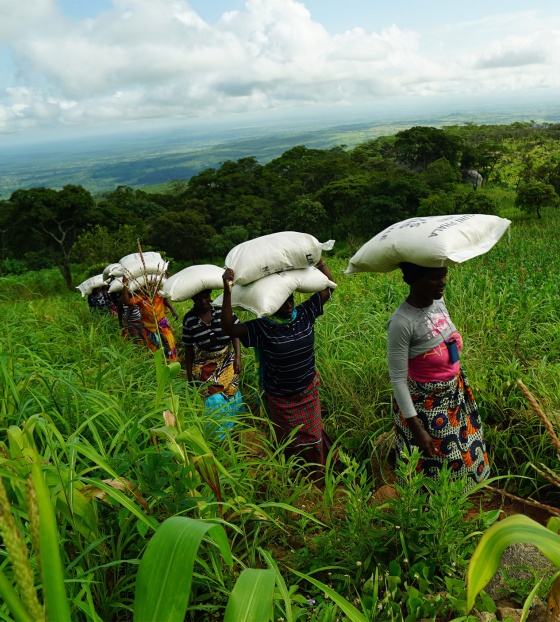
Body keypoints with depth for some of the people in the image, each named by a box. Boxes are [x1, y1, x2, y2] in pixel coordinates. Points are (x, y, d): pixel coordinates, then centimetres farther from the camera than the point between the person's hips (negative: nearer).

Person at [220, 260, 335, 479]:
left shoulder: (305, 314, -11)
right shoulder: (262, 327, -22)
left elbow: (328, 287, -6)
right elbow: (229, 328, -33)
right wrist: (227, 291, -41)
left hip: (309, 393, 3)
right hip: (281, 399, -3)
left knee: (313, 435, 24)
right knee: (289, 442, 19)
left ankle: (318, 473, 49)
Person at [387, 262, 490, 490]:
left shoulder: (438, 301, -7)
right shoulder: (402, 322, -30)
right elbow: (397, 379, -24)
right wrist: (416, 428, -20)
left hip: (455, 395, 8)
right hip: (424, 405, -8)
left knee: (462, 455, 28)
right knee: (433, 466, 14)